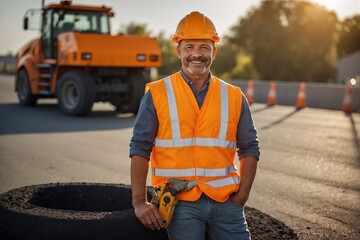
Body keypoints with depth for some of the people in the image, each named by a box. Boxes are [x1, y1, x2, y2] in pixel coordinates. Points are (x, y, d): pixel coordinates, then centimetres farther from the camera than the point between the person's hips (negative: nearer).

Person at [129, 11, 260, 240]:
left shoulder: (234, 97, 7)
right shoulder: (157, 94, 0)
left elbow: (249, 149, 10)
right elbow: (140, 149, -2)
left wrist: (241, 197, 1)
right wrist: (140, 202, -9)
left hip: (225, 201, 2)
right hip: (180, 202, -2)